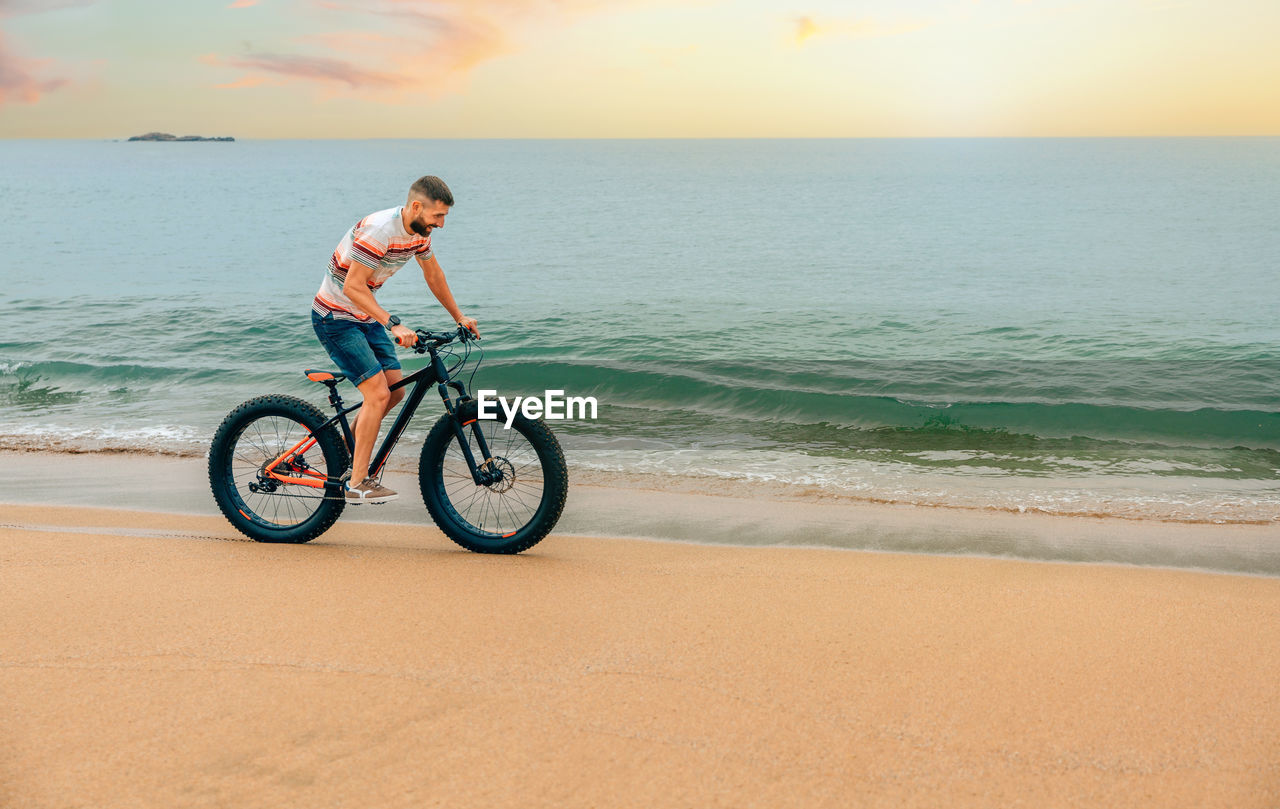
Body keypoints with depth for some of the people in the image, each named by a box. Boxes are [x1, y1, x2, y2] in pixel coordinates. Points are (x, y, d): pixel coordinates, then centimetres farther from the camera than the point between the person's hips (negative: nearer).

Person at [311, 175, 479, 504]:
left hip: (365, 317, 9)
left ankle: (349, 449, 26)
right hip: (335, 319, -9)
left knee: (395, 390, 5)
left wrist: (459, 317, 19)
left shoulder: (417, 231, 0)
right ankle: (358, 483, -8)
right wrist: (394, 324, -37)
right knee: (378, 393, -16)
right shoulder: (380, 230, -28)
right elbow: (353, 286, -31)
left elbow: (433, 273, 17)